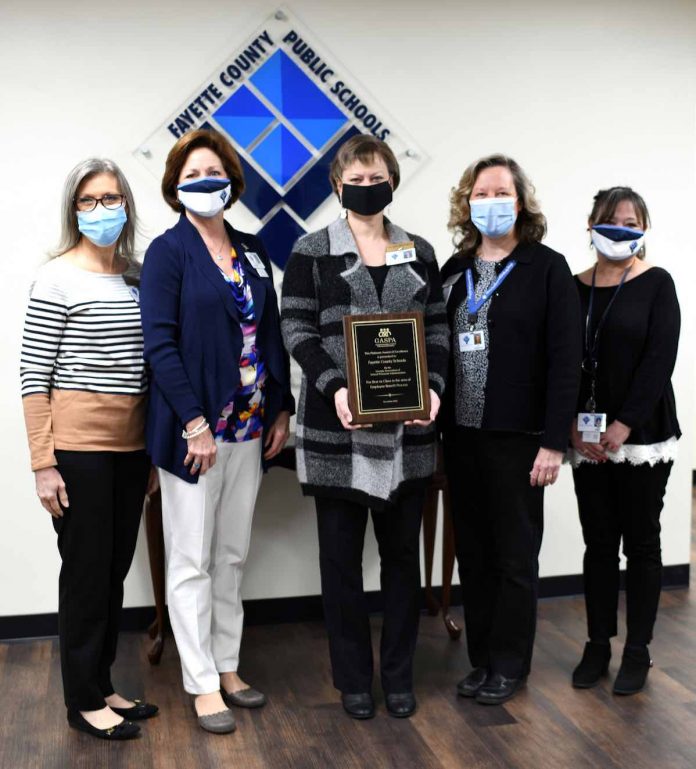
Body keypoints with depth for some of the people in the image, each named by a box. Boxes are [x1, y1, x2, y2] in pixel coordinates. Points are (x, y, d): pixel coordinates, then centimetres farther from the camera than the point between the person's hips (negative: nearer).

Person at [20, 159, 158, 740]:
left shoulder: (138, 277, 10)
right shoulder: (58, 278, -7)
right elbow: (34, 375, -8)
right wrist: (43, 464, -12)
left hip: (132, 443, 6)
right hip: (79, 444, -6)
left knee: (117, 568, 14)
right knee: (87, 571, 4)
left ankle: (103, 685, 30)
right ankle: (84, 701, 20)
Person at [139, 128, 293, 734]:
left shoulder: (252, 250, 12)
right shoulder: (168, 251, -5)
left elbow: (271, 333, 13)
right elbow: (160, 342, -13)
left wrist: (282, 409, 7)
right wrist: (195, 424, -18)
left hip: (250, 427, 6)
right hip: (193, 427, -6)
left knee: (233, 555, 14)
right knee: (192, 561, 3)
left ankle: (228, 666, 27)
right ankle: (202, 684, 14)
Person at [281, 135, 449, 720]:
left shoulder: (419, 252, 11)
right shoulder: (313, 251, 2)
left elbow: (438, 328, 10)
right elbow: (297, 328, -3)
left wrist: (433, 387, -8)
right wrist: (335, 387, -19)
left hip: (407, 429, 3)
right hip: (337, 427, -2)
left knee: (403, 550, 10)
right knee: (341, 554, 5)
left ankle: (400, 673, 24)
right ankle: (354, 677, 20)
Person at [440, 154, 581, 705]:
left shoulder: (547, 268, -5)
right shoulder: (455, 271, 10)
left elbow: (565, 359, -9)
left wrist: (554, 442, -14)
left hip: (516, 437, -5)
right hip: (461, 434, 5)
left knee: (515, 556, 6)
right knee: (472, 553, 12)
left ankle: (509, 665, 21)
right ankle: (482, 657, 27)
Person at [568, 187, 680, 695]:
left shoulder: (657, 285, -3)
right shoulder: (575, 287, 6)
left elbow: (660, 360, -10)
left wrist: (624, 425, -16)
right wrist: (574, 425, -7)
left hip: (642, 437, -3)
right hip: (588, 439, 3)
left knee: (641, 542, 5)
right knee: (598, 543, 9)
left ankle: (638, 651, 17)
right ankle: (598, 645, 21)